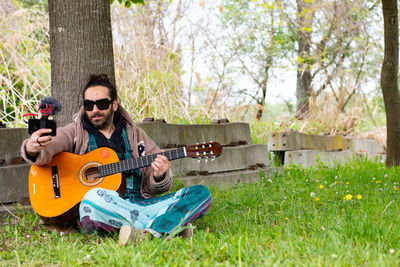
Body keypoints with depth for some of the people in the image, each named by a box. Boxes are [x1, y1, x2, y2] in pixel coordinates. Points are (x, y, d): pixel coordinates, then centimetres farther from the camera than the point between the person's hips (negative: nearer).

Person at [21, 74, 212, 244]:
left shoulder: (135, 135, 19)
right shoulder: (74, 133, 14)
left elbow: (154, 188, 17)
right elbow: (45, 153, -6)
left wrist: (159, 177, -8)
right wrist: (32, 149, -31)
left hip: (139, 204, 3)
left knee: (201, 194, -15)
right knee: (93, 197, -40)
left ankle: (147, 233, -37)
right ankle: (174, 226, -33)